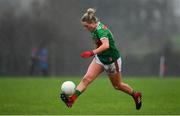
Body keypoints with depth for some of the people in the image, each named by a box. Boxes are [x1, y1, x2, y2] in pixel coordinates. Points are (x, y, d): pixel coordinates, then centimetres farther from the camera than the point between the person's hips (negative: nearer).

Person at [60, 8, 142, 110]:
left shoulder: (100, 30, -29)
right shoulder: (96, 28, -2)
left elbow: (106, 45, -45)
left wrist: (92, 53, -54)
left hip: (112, 60, -7)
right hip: (100, 59, 7)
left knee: (117, 85, 13)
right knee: (86, 78, -13)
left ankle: (136, 95, 38)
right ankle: (72, 99, -24)